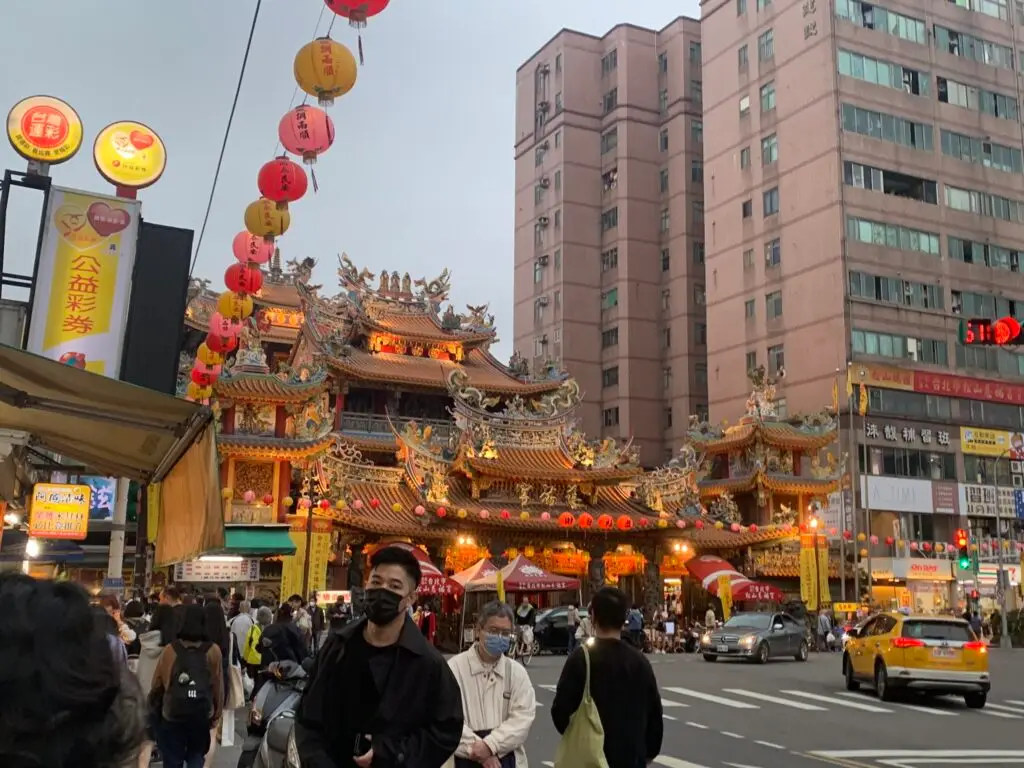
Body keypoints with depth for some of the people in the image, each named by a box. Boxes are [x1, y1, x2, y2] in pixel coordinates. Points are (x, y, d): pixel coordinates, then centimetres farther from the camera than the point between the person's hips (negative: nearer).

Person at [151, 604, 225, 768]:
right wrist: (217, 714, 8)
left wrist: (155, 707, 18)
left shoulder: (170, 650, -8)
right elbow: (218, 686, -4)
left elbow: (157, 684, 1)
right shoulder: (213, 651, -8)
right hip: (202, 715, 0)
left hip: (172, 714, 0)